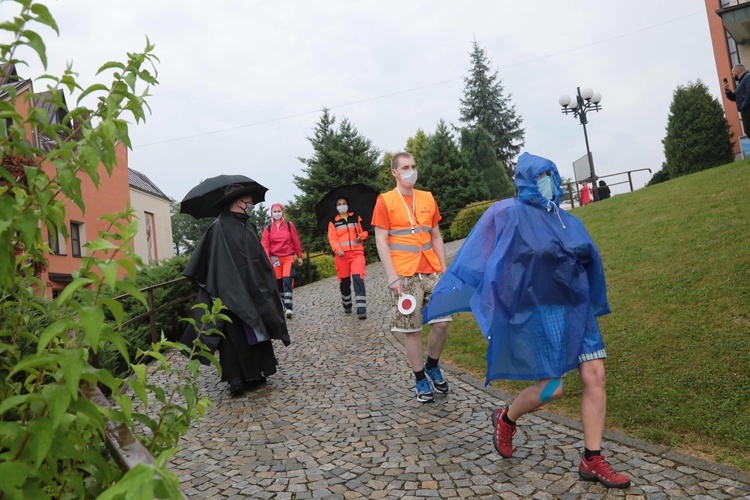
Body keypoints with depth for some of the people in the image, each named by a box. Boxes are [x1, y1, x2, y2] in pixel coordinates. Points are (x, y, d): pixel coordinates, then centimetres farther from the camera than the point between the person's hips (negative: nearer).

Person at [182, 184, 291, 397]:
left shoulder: (246, 226, 13)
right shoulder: (220, 227, -11)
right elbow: (220, 262, -17)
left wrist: (265, 286, 15)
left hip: (252, 291, 8)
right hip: (232, 292, -8)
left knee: (255, 332, 11)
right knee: (235, 335, -1)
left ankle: (254, 373, 19)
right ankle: (235, 378, 7)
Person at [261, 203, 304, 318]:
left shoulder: (289, 225, 2)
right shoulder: (268, 228, 4)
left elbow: (296, 241, 6)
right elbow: (265, 244, -3)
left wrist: (299, 256, 9)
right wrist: (266, 257, -21)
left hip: (288, 257, -2)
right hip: (275, 258, 2)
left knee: (287, 280, -15)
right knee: (278, 282, 7)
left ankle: (288, 307, -19)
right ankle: (282, 306, 21)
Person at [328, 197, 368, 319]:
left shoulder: (356, 218, 13)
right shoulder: (333, 222, 9)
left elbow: (364, 231, 17)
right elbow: (332, 238, -3)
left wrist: (361, 236, -6)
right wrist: (337, 250, -20)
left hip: (357, 253, -1)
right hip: (341, 254, 1)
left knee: (358, 278, -17)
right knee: (344, 281, 7)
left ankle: (361, 310, -20)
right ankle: (347, 306, 28)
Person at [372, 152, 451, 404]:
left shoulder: (428, 198, 12)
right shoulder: (385, 201, -2)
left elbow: (436, 236, 15)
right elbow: (380, 241, -6)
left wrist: (444, 268, 8)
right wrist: (392, 276, -14)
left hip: (432, 271, 4)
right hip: (405, 275, -4)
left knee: (442, 322, 1)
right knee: (411, 329, 1)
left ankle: (433, 368, 26)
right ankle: (421, 380, 16)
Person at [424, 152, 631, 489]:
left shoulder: (567, 220, 13)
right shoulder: (511, 214, -7)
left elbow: (590, 259, 23)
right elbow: (481, 260, -9)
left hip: (576, 308, 7)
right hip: (540, 312, -7)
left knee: (595, 377, 1)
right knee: (551, 388, -5)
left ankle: (592, 461, 14)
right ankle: (506, 419, 26)